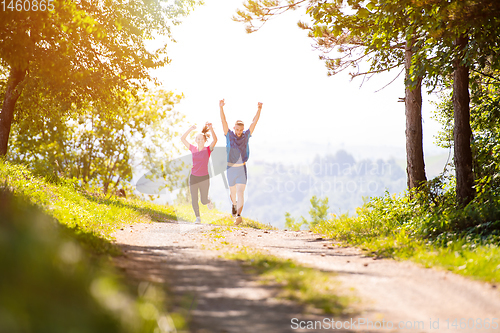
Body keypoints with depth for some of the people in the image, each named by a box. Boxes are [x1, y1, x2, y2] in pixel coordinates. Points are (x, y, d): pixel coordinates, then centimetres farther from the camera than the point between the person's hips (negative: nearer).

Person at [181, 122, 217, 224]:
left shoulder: (208, 150, -5)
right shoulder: (193, 149, 3)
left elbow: (215, 140, -22)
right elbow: (182, 139, 1)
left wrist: (211, 129, -34)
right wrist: (190, 129, -8)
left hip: (204, 178, -2)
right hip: (193, 177, 2)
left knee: (204, 201, 5)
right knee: (194, 200, 0)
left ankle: (209, 201, 39)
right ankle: (198, 217, 15)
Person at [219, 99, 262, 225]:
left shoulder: (246, 135, -1)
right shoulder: (229, 135, -3)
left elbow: (254, 122, -8)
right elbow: (223, 121, -15)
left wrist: (259, 110, -22)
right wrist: (221, 108, -29)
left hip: (242, 169, -1)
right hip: (231, 168, 1)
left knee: (240, 192, -15)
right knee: (233, 192, 18)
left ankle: (238, 216, -24)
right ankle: (234, 204, 51)